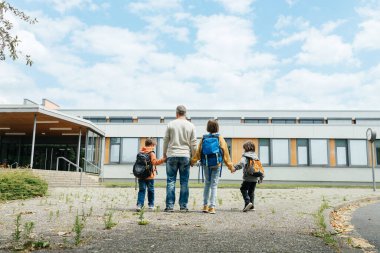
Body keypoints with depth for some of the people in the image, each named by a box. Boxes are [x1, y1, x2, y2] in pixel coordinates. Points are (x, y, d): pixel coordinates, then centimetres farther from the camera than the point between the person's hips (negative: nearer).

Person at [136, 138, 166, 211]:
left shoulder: (140, 152, 10)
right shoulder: (151, 153, -9)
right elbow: (155, 162, -19)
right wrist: (163, 159, -18)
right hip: (149, 176, -4)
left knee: (141, 190, 6)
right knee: (150, 190, 10)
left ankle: (139, 204, -8)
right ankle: (151, 205, 18)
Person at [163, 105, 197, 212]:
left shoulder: (171, 124, 2)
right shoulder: (191, 126, 4)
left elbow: (166, 140, 6)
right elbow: (193, 143, 4)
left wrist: (164, 154, 16)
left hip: (172, 156, 0)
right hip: (185, 156, 1)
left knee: (171, 181, 3)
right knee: (184, 182, 5)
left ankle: (170, 206, 2)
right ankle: (183, 206, 6)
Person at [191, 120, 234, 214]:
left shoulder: (204, 138, 2)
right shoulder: (220, 139, -2)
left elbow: (198, 152, 5)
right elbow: (225, 153, -1)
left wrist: (193, 161, 17)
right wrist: (230, 165, 5)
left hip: (206, 164, 2)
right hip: (216, 165, -2)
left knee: (207, 183, 15)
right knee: (214, 185, 2)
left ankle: (205, 205, 15)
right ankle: (212, 207, -2)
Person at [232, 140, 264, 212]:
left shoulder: (245, 156, -5)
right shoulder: (255, 156, 16)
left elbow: (242, 163, -26)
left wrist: (235, 167, -35)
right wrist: (261, 177, 25)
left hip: (248, 177, -7)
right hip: (255, 178, 7)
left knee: (243, 189, 2)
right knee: (251, 191, 15)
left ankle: (248, 202, -16)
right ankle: (252, 206, 14)